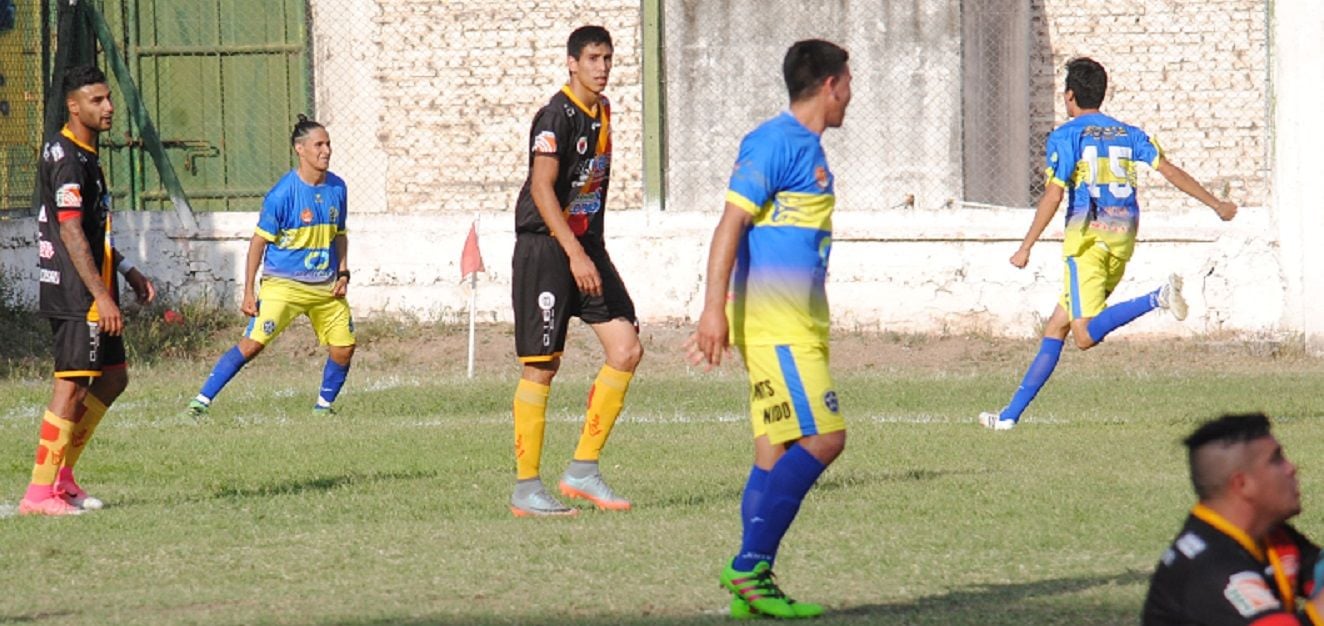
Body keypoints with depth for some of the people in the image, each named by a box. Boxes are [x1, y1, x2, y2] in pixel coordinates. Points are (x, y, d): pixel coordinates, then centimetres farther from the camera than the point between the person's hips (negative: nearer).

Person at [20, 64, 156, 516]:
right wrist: (102, 295, -25)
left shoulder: (83, 155, 16)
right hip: (75, 295, -10)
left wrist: (128, 272, 26)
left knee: (113, 377, 15)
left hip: (90, 295, 10)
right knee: (72, 386, -9)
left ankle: (62, 475, 18)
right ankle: (39, 494, -8)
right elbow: (71, 233, -22)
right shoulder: (68, 159, -16)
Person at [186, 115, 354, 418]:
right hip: (283, 283, -6)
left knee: (343, 347, 0)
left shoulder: (337, 188, 4)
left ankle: (324, 405, 23)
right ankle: (202, 399, -11)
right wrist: (248, 292, -11)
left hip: (326, 286, 6)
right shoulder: (283, 193, -14)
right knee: (252, 343, -17)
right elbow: (259, 241, -9)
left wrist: (343, 273, 5)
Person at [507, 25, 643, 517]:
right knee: (541, 366, -4)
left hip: (587, 247, 8)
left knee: (627, 350, -2)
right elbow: (542, 187, -23)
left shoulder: (602, 110, 12)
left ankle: (583, 470, 5)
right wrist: (575, 254, -29)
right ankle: (525, 490, 3)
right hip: (545, 249, -8)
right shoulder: (557, 116, -15)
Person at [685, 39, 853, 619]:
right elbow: (731, 225, -16)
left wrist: (718, 317, 27)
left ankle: (751, 588, 7)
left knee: (778, 452, 6)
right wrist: (714, 309, -23)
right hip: (776, 324, -10)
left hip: (799, 325, 10)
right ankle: (749, 566, -14)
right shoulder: (774, 143, -10)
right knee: (822, 439, -15)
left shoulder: (809, 148, 20)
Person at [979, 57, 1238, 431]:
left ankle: (1158, 299, -34)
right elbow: (1170, 170, 9)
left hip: (1088, 236, -7)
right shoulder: (1128, 134, 15)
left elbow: (1053, 195, -10)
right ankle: (1012, 414, 11)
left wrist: (1026, 248, -8)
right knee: (1057, 326, 12)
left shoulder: (1065, 136, -1)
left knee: (1086, 336, -16)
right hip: (1124, 236, 7)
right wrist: (1216, 205, 15)